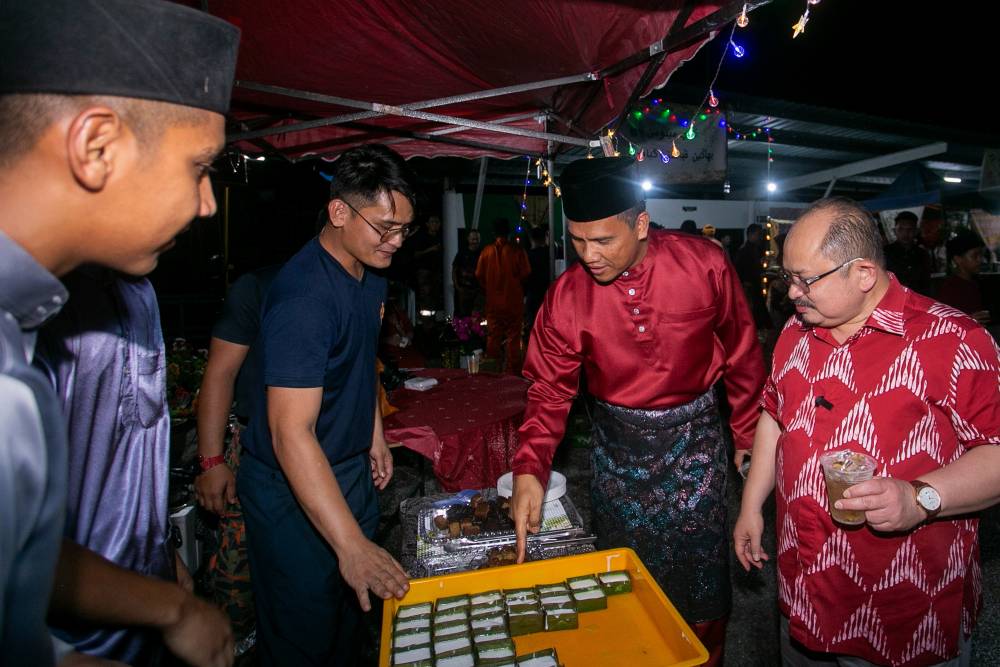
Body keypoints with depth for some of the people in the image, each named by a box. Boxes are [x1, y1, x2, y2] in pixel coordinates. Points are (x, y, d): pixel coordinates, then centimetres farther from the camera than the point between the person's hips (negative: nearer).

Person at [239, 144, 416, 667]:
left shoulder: (371, 276, 0)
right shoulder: (304, 295, -30)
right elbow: (291, 433, -35)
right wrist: (351, 545, -38)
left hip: (353, 468, 8)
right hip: (293, 487, -8)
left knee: (353, 607, 24)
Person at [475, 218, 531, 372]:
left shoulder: (487, 251, -2)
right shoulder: (517, 251, -9)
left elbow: (479, 275, 1)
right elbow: (526, 274, -8)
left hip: (493, 301, 2)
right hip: (514, 301, -2)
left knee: (493, 336, 11)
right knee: (513, 337, 5)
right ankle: (512, 370, 8)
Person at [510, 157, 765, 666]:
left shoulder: (704, 265, -15)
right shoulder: (566, 295, -14)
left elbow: (741, 354, -2)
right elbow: (550, 388, -8)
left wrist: (749, 433, 6)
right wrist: (528, 470, -20)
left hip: (694, 439, 0)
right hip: (617, 445, 1)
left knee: (700, 578, 12)